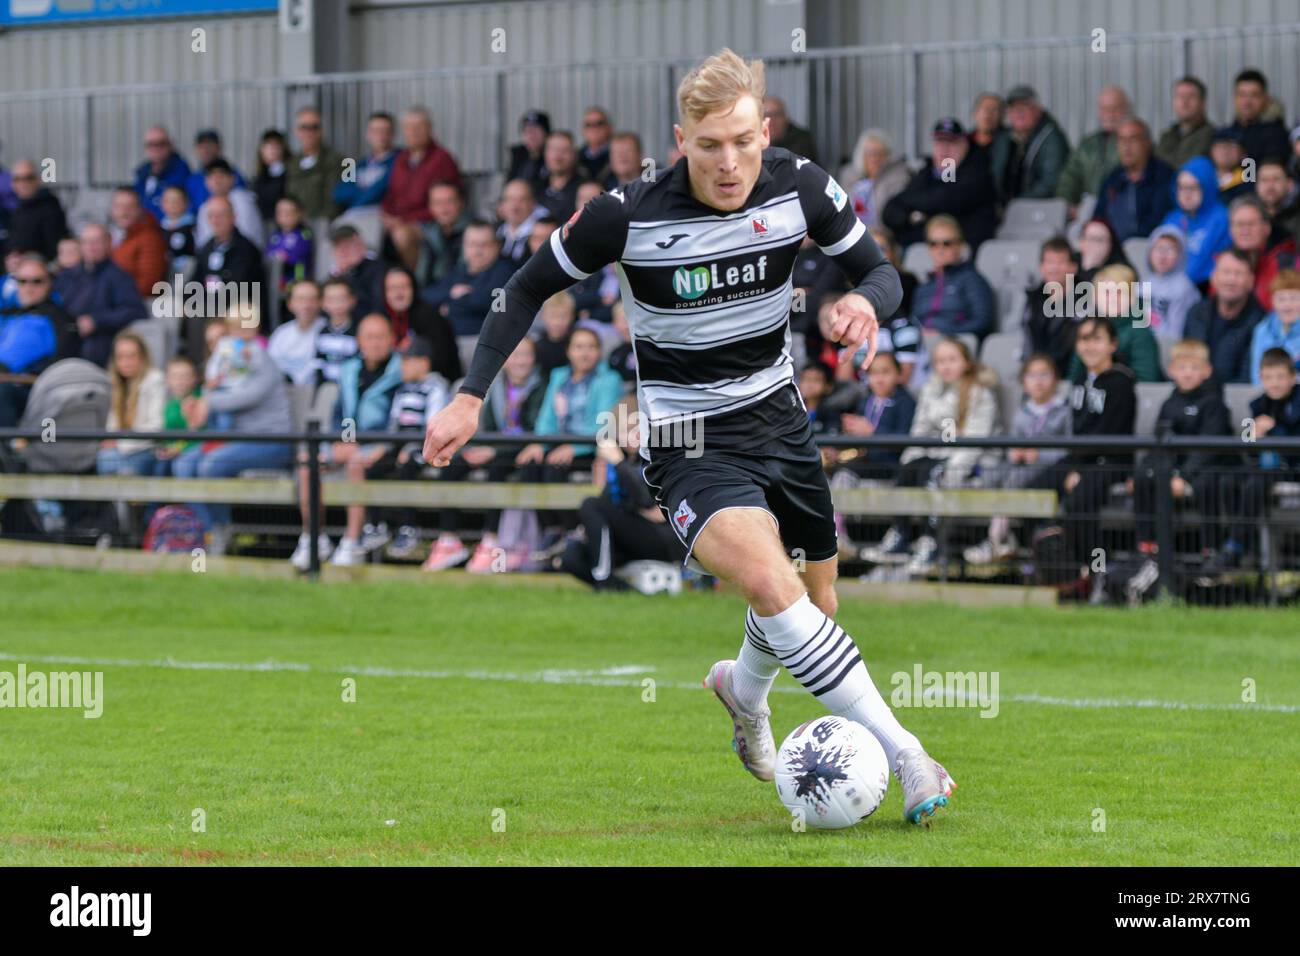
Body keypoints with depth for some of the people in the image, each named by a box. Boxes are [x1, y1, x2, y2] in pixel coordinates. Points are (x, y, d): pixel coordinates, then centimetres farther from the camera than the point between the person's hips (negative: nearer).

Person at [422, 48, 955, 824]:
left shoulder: (801, 185, -11)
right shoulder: (628, 214, -19)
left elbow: (880, 272, 1)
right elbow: (530, 288, -5)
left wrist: (867, 303, -24)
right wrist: (470, 398, -8)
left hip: (779, 418, 5)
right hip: (691, 445, -5)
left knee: (816, 609, 16)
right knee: (768, 579, -30)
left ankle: (744, 688, 52)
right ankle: (905, 755, -28)